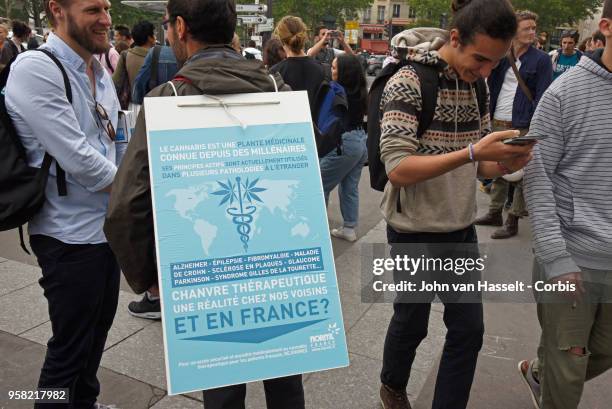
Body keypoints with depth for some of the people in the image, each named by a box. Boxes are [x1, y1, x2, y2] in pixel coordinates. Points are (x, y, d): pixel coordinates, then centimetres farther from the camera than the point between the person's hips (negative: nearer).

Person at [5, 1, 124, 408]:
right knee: (70, 346, 7)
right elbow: (77, 158, -23)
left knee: (97, 328, 23)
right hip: (70, 235, -8)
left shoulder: (101, 73, 9)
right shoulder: (35, 69, -17)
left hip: (108, 225, 8)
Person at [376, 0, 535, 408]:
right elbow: (397, 169, -25)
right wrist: (472, 152, -32)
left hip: (462, 229, 6)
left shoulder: (477, 85, 3)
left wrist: (505, 163, -13)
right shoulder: (407, 83, -17)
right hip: (416, 232, -5)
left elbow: (479, 163, 9)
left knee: (469, 329, 10)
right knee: (411, 323, 14)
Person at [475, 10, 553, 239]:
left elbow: (542, 97, -8)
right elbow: (491, 86, 10)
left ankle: (513, 221, 10)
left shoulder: (541, 60, -3)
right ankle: (495, 213, 26)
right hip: (497, 123, 5)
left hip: (522, 127, -4)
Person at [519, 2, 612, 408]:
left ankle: (538, 372, 47)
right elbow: (537, 179, -10)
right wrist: (557, 260, -15)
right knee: (568, 367, 7)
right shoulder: (565, 93, -9)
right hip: (573, 258, -5)